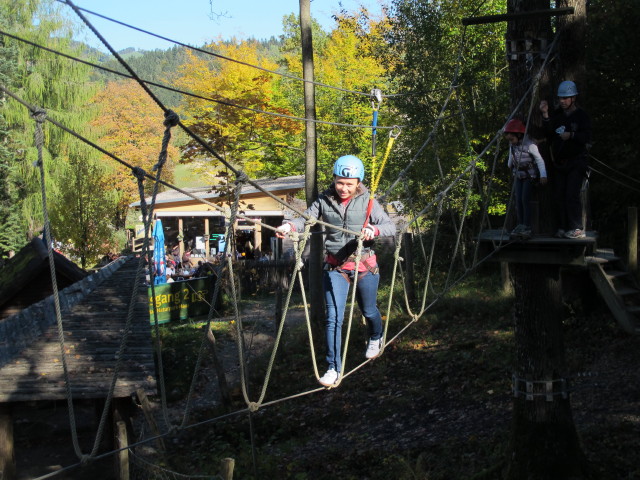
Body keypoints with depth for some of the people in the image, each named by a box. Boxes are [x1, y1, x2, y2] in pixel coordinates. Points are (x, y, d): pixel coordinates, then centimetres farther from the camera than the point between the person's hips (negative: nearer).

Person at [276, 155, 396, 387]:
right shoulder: (325, 200, -5)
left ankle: (376, 338, 53)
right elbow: (306, 218, -6)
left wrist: (374, 230, -36)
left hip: (364, 265, 0)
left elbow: (390, 226, -14)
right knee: (334, 318, -7)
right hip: (335, 266, 0)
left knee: (368, 310, 20)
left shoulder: (367, 201, -10)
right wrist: (289, 225, -28)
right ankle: (333, 368, 3)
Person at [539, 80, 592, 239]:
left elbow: (586, 138, -8)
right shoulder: (557, 115, 11)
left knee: (572, 195, -13)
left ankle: (577, 229, -8)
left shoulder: (581, 116, -1)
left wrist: (571, 135, -24)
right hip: (559, 163, 5)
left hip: (576, 162, -5)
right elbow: (548, 134, 1)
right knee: (559, 195, 2)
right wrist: (545, 115, -8)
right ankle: (563, 227, 8)